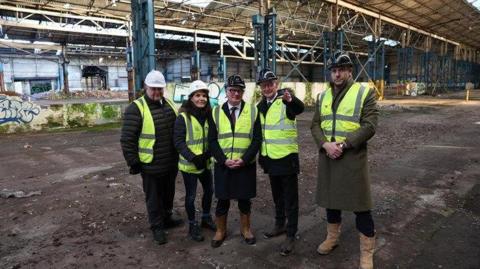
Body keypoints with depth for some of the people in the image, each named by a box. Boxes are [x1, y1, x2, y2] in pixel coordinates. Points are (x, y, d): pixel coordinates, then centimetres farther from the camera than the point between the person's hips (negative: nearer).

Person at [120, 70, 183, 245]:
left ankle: (166, 219, 41)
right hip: (151, 165, -6)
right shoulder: (136, 108, -13)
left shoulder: (169, 105, 8)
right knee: (154, 197, 8)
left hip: (171, 163, 6)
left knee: (168, 194, 21)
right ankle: (157, 227, 25)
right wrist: (133, 162, -14)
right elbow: (127, 139, -14)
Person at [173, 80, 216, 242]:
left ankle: (206, 218, 41)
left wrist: (208, 153, -11)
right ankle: (192, 225, 27)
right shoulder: (183, 117, -14)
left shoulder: (209, 115, 3)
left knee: (209, 190, 19)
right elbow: (178, 141, -16)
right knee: (191, 195, 7)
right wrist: (193, 158, -24)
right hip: (189, 164, -6)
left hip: (205, 163, 6)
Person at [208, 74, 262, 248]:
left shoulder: (252, 111, 0)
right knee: (222, 200, 9)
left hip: (246, 165, 0)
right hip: (223, 164, 0)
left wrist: (244, 159, -14)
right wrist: (224, 160, -13)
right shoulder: (216, 112, 2)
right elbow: (212, 140, -1)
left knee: (244, 199, 12)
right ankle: (220, 231, 30)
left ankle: (245, 229, 34)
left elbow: (257, 139, -4)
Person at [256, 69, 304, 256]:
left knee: (290, 199, 4)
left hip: (286, 157, -7)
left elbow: (299, 108, -38)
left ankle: (291, 235, 16)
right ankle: (280, 225, 38)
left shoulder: (285, 100, -14)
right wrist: (261, 154, 18)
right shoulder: (261, 105, 8)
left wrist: (290, 100, -60)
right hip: (270, 158, 7)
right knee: (277, 196, 21)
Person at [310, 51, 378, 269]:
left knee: (359, 203, 0)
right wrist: (325, 144, -12)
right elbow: (315, 125, 7)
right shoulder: (323, 96, 11)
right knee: (331, 197, 17)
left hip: (353, 156, -5)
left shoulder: (365, 93, -4)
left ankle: (367, 251, 17)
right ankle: (332, 237, 38)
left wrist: (343, 144, -18)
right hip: (327, 156, 5)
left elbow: (369, 126, -11)